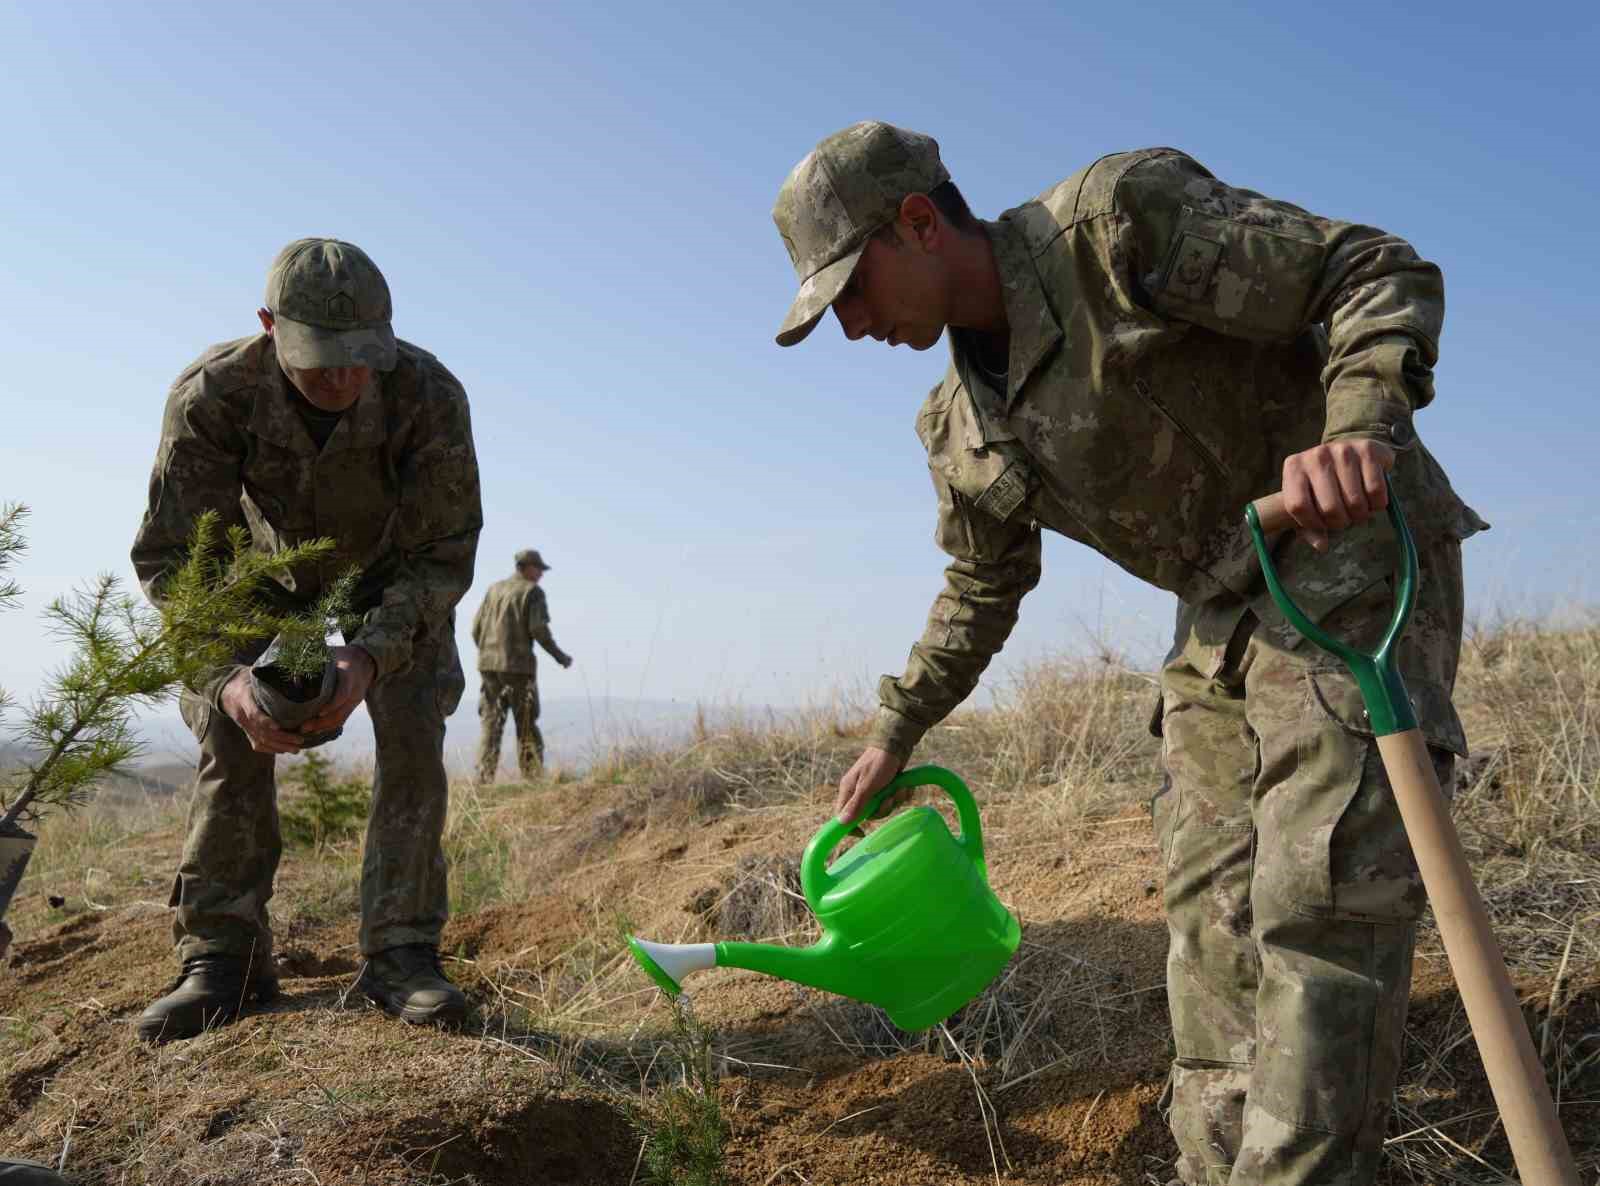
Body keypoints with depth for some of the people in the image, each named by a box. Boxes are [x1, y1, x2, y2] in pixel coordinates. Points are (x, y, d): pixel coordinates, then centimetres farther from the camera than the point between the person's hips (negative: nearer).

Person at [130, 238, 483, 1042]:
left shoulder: (429, 394, -36)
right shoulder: (211, 394, -34)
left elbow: (444, 554, -29)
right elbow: (168, 554, -30)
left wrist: (370, 655, -45)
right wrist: (226, 676, -45)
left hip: (393, 571, -1)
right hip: (268, 564, 1)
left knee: (411, 740, -16)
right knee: (231, 742, -11)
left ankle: (400, 955, -9)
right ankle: (222, 960, -1)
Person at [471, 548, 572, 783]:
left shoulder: (494, 589, 14)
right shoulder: (532, 591, -3)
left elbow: (476, 627, 11)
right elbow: (539, 629, -12)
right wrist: (560, 656, -1)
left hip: (488, 665, 5)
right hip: (518, 666, -5)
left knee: (491, 724, 8)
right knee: (527, 726, 2)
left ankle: (484, 780, 2)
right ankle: (533, 778, 0)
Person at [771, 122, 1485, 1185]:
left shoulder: (1121, 218, -16)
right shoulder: (963, 430, 6)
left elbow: (1381, 273, -15)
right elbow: (983, 589, 20)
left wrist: (1360, 426, -35)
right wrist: (895, 736, 21)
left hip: (1353, 554, -7)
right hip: (1225, 616, 7)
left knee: (1321, 899, -14)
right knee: (1212, 909, 4)